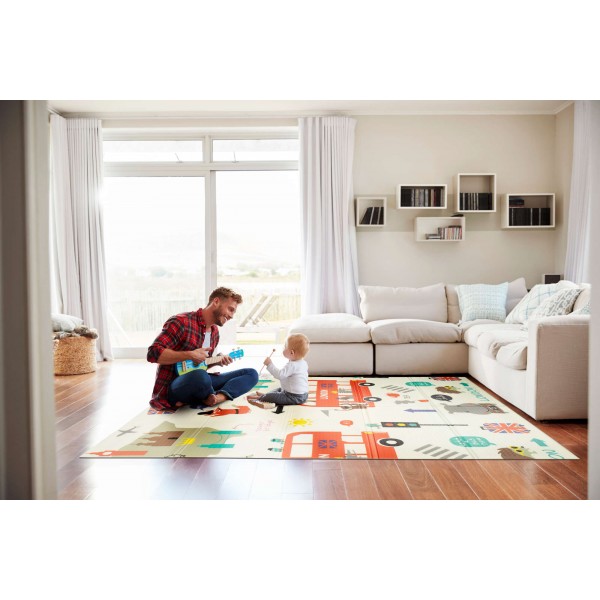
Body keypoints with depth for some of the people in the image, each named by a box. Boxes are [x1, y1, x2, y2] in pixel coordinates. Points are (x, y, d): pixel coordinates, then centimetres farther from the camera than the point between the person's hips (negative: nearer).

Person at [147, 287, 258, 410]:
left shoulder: (214, 332, 13)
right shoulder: (181, 322, -13)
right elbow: (153, 353, -20)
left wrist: (217, 361, 2)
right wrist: (190, 355, -23)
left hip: (198, 380, 8)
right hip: (172, 388, -8)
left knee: (251, 374, 0)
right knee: (200, 376, -42)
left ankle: (218, 397, -24)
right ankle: (211, 397, -9)